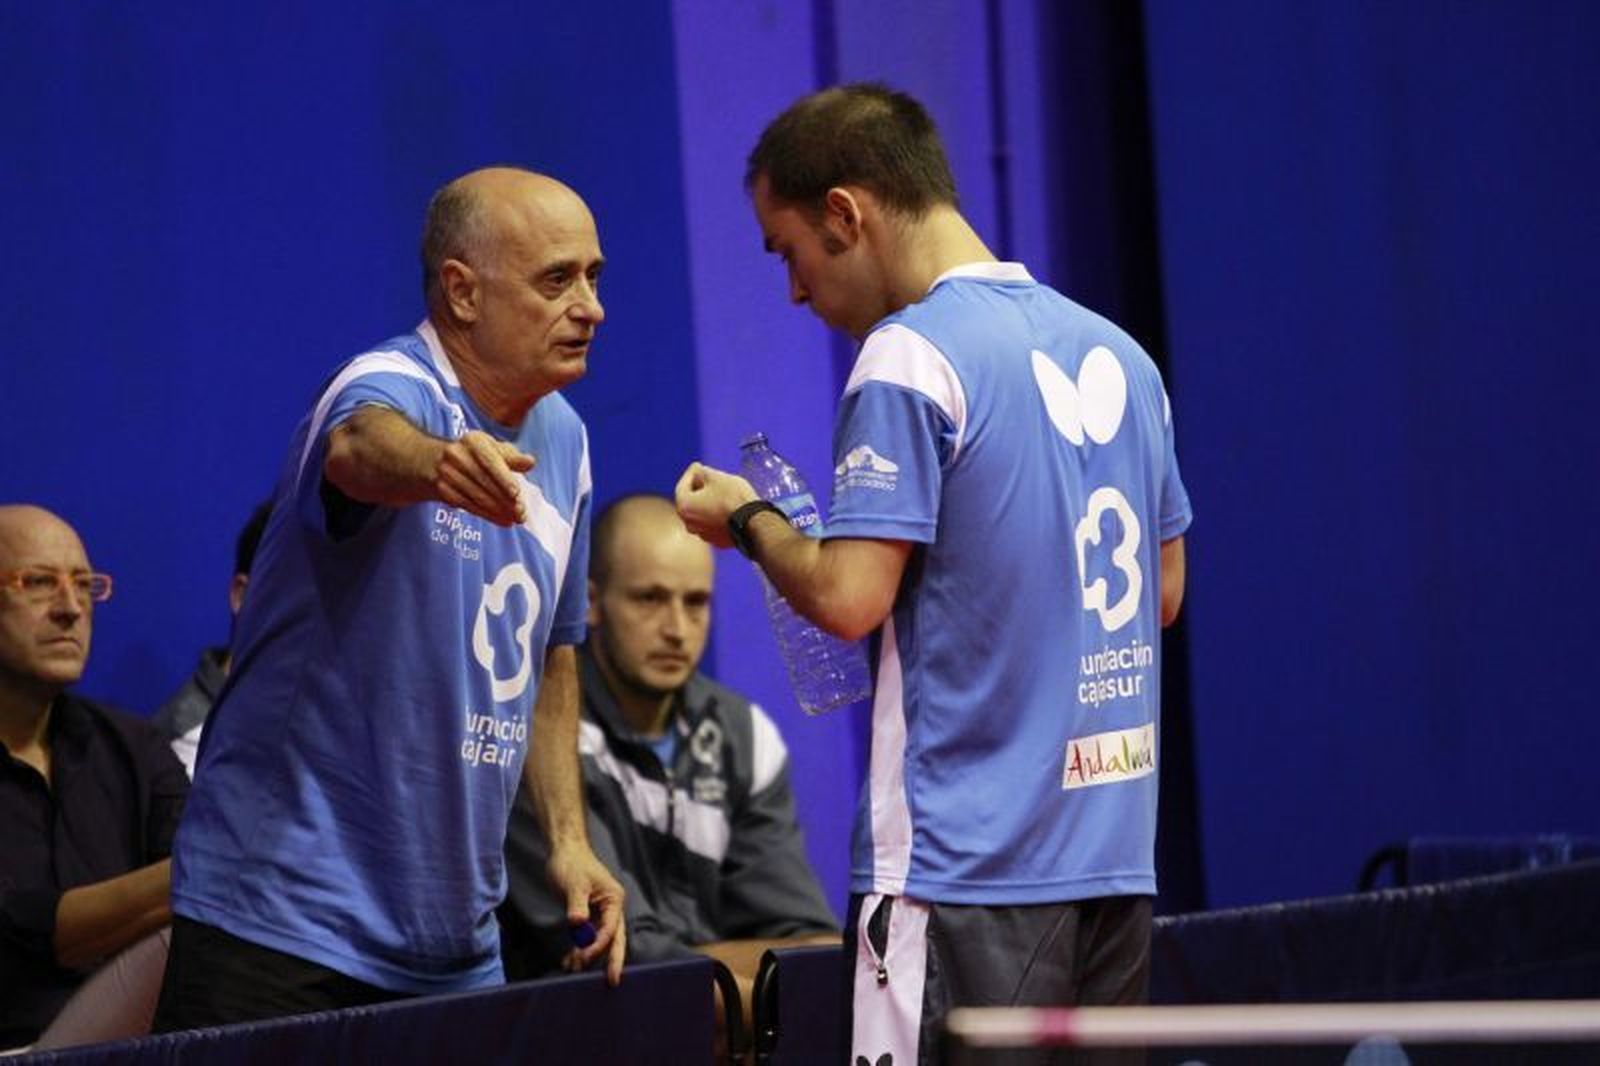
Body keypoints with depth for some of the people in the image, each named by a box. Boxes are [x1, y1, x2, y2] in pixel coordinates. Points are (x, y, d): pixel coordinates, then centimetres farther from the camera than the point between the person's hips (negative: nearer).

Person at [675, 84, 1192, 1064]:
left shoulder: (910, 357, -11)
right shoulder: (1116, 353, 12)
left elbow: (847, 597, -16)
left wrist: (746, 521, 2)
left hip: (966, 864, -8)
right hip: (1114, 852, 8)